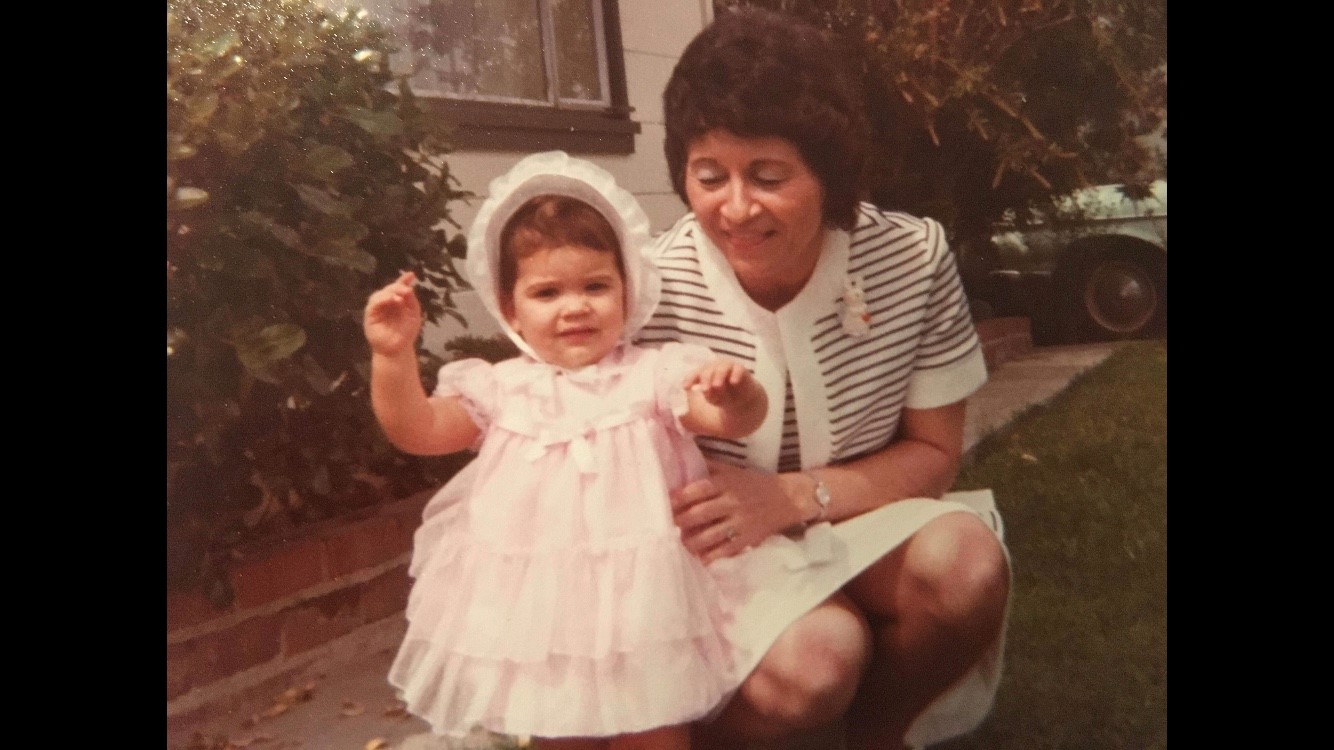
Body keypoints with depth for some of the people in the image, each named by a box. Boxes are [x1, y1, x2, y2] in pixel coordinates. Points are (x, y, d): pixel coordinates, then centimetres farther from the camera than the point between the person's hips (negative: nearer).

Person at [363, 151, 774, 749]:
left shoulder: (654, 374, -4)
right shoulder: (502, 388, 2)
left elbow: (731, 421, -14)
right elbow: (416, 431, -1)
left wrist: (738, 394, -38)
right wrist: (394, 356, -17)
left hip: (636, 607, -2)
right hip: (536, 611, 2)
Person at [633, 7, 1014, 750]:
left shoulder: (915, 258, -13)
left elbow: (934, 453, -6)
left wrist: (795, 497, -22)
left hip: (860, 527, 3)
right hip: (723, 557, -2)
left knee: (965, 563, -29)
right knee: (813, 662, -32)